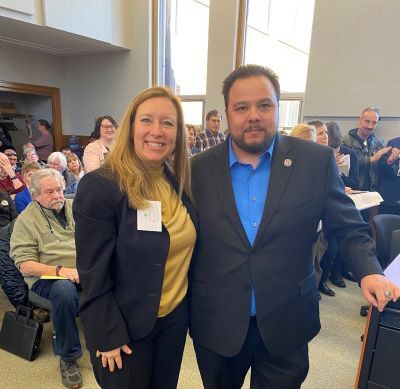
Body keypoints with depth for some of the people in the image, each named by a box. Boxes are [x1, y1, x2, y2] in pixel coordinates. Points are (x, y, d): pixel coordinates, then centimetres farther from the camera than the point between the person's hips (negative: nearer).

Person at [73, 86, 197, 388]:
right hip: (126, 326, -5)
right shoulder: (99, 186, -21)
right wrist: (109, 337, -13)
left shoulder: (180, 182, -3)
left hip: (175, 316, 5)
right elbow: (93, 275, -17)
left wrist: (184, 302, 9)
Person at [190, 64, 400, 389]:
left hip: (286, 325, 0)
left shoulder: (317, 161, -9)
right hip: (216, 325, 2)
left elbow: (349, 228, 0)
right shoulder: (199, 168, -6)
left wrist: (369, 272, -17)